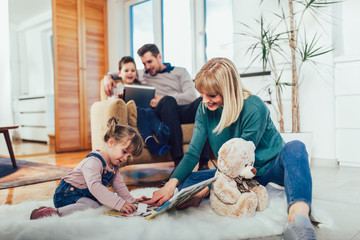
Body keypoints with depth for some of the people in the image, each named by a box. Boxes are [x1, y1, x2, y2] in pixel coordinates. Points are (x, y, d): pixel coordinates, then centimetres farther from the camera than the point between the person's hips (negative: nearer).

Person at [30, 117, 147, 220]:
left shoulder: (114, 165, 4)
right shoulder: (93, 162, -28)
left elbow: (119, 184, 14)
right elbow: (94, 187, -41)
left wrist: (130, 200, 7)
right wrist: (120, 204, -45)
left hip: (86, 195, 11)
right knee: (92, 207, -31)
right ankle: (55, 213, -32)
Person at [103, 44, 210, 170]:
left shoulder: (180, 72, 24)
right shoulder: (142, 75, 32)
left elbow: (191, 96, 6)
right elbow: (117, 74, 44)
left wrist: (163, 98, -7)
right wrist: (108, 77, 18)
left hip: (183, 111, 1)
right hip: (161, 112, 0)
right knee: (168, 101, -37)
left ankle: (203, 163, -38)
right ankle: (178, 162, -43)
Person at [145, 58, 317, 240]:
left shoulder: (254, 108, -24)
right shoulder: (205, 109, -8)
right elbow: (193, 153, -9)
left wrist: (206, 190, -31)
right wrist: (172, 183, -26)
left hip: (270, 167, -4)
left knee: (295, 147, -36)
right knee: (186, 182, -17)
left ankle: (297, 217, -58)